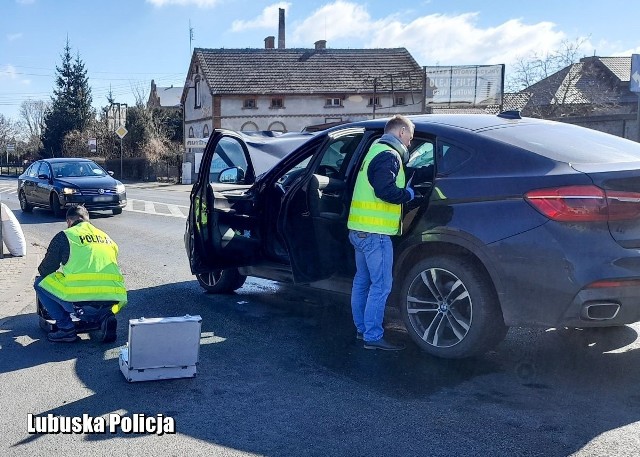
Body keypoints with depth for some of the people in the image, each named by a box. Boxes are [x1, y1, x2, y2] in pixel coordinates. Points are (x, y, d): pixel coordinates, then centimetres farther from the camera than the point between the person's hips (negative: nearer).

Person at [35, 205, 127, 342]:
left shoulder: (64, 236, 9)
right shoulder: (106, 237, 23)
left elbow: (46, 269, 16)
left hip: (80, 302, -4)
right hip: (113, 301, 5)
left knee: (40, 283, 19)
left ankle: (66, 328, 11)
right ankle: (105, 318, 12)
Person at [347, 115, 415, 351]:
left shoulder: (375, 151, 20)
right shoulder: (389, 155, -12)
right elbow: (385, 191, -25)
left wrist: (404, 192, 14)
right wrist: (408, 194, -9)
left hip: (360, 229, 11)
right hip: (375, 232, -11)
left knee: (362, 280, 17)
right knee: (381, 285, -6)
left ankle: (362, 328, 28)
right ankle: (373, 336, -3)